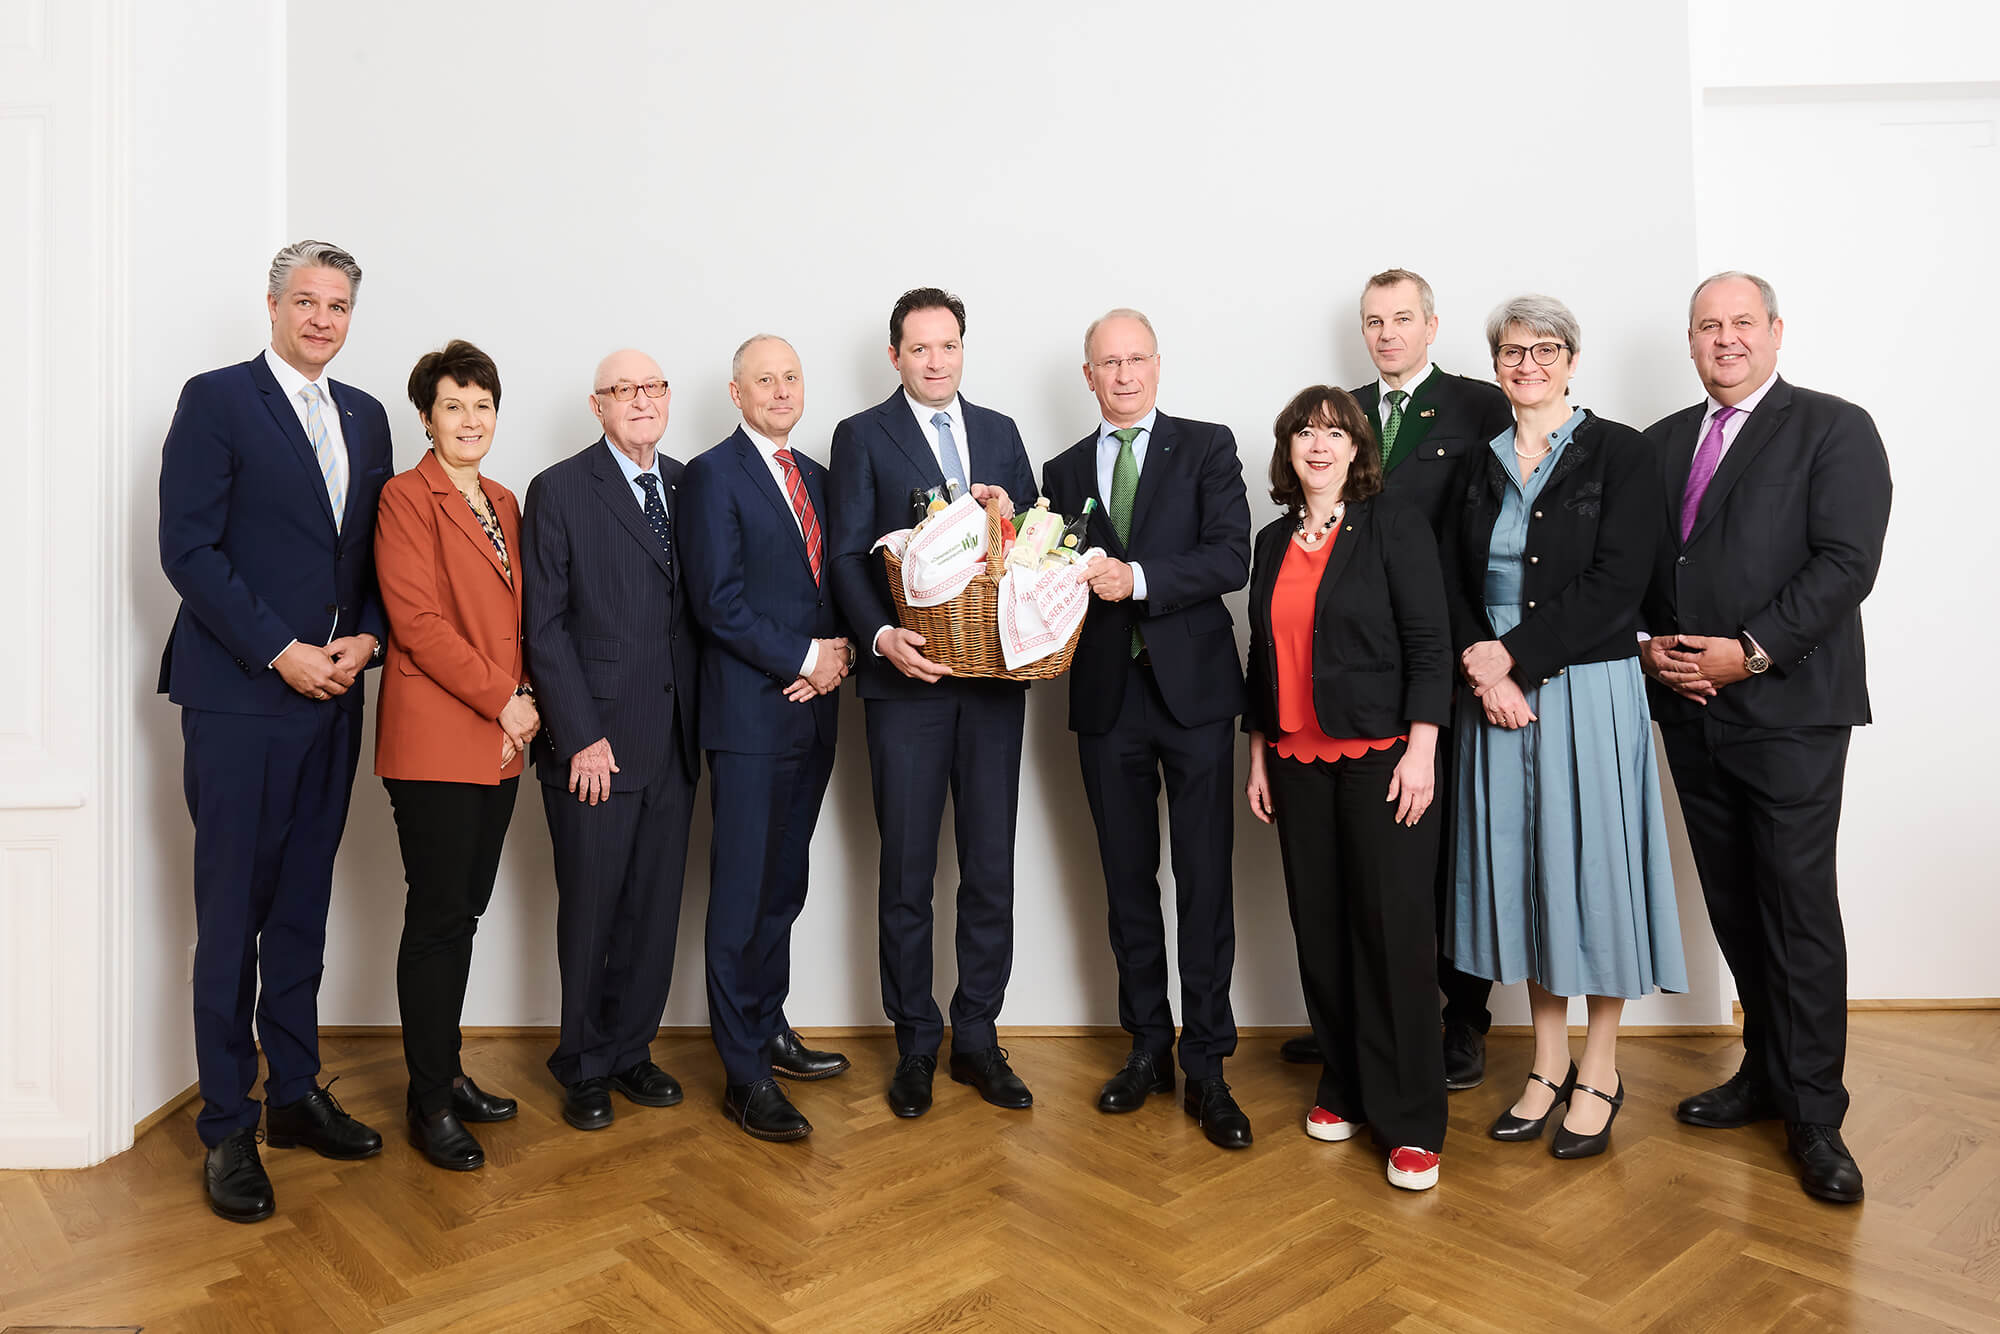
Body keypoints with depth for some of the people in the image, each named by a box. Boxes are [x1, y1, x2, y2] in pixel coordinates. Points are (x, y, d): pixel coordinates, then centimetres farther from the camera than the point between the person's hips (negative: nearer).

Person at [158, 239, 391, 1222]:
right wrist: (281, 653, -14)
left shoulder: (365, 418, 14)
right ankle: (228, 1127, 13)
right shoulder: (216, 401, -3)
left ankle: (296, 1093, 24)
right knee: (232, 913, 1)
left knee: (303, 907, 13)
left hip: (332, 696, 6)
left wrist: (364, 638, -2)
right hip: (239, 697, -5)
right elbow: (188, 549, -10)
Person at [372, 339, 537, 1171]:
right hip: (434, 741, -7)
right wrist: (501, 699, -13)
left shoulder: (504, 503, 17)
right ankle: (429, 1102, 11)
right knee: (439, 917, -1)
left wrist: (524, 698, 2)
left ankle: (446, 1070, 26)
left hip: (499, 742, 7)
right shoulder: (406, 497, -5)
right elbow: (418, 619, -13)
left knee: (465, 910, 13)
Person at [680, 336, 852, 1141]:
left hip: (813, 709, 7)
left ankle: (767, 1031, 28)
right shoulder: (711, 475, -4)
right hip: (751, 712, -7)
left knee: (783, 886, 14)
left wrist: (837, 656, -2)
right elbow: (720, 602, -13)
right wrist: (805, 659, -12)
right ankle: (745, 1074, 6)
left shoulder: (816, 477, 17)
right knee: (742, 893, -2)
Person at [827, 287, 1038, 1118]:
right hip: (907, 676, -3)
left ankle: (976, 1036, 21)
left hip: (993, 675, 4)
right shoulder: (862, 436, 4)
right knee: (907, 871, 4)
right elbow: (848, 556, -5)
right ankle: (915, 1043, 19)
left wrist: (1013, 516, -7)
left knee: (991, 866, 7)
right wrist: (882, 635, -21)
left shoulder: (1000, 433, 15)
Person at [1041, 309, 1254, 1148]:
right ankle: (1147, 1046, 26)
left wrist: (1138, 578, -20)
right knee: (1127, 880, 11)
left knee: (1204, 881, -1)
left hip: (1192, 689, -3)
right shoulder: (1064, 471, 14)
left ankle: (1205, 1065, 10)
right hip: (1106, 695, 3)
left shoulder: (1207, 448, 3)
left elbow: (1231, 558, -9)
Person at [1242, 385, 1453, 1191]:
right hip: (1298, 762, 5)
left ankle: (1411, 1122, 7)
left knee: (1395, 932, -3)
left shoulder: (1394, 526, -2)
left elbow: (1428, 643, -7)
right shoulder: (1274, 542, 12)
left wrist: (1419, 750, -14)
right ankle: (1344, 1088, 24)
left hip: (1381, 757, -5)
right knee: (1320, 928, 8)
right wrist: (1258, 754, 13)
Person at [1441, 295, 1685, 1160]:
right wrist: (1480, 667, -11)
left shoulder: (1618, 454, -2)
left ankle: (1599, 1073, 18)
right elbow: (1453, 583, 6)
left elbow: (1614, 585, -11)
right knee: (1523, 868, 8)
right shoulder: (1478, 465, 11)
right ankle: (1548, 1064, 22)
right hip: (1496, 691, 4)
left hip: (1588, 690, -4)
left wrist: (1512, 653, -15)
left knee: (1592, 861, 2)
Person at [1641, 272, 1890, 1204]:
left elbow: (1846, 561, -12)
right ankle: (1765, 1073, 26)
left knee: (1799, 908, -1)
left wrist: (1750, 652, -18)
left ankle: (1813, 1114, 11)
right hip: (1690, 710, 5)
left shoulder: (1834, 430, -1)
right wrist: (1651, 647, -5)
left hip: (1790, 708, -5)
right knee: (1732, 906, 12)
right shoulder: (1660, 443, 14)